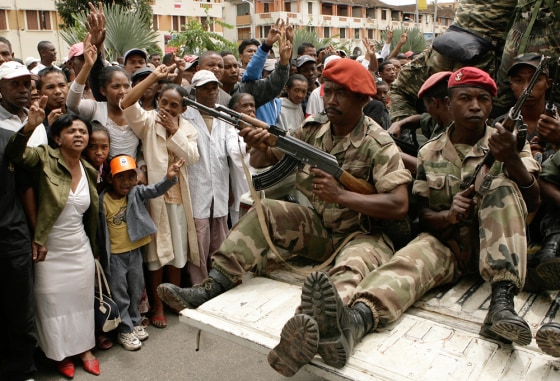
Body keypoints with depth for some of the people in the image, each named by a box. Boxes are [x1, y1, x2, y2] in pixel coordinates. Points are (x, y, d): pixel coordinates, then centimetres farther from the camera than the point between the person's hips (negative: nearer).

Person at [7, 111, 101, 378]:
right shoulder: (46, 158, -12)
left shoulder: (90, 171, 2)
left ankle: (84, 348, 32)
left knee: (81, 300, 14)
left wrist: (94, 247, 14)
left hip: (80, 249, 4)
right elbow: (14, 153, -31)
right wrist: (29, 127, -49)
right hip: (49, 250, -4)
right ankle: (62, 353, 30)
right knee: (53, 302, 10)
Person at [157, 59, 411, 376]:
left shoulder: (379, 144, -14)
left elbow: (400, 205, -21)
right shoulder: (313, 129, 0)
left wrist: (340, 195, -30)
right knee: (265, 211, -15)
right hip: (318, 226, 5)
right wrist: (259, 145, -23)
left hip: (362, 234, -5)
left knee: (352, 267, -37)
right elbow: (263, 160, 2)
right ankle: (212, 288, -21)